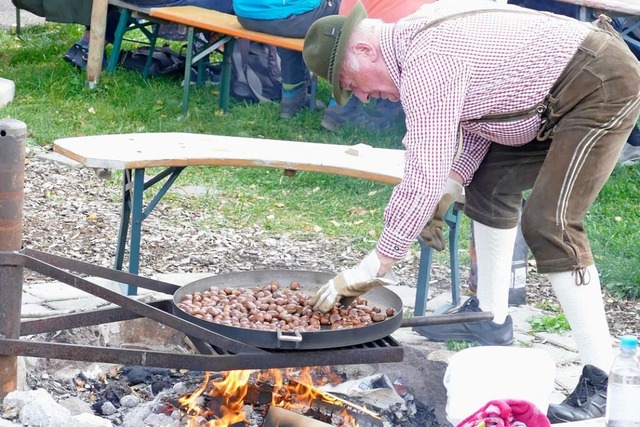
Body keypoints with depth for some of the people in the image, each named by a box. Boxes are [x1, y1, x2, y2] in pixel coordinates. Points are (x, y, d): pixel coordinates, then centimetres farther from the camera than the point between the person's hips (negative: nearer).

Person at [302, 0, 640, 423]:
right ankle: (492, 318, 27)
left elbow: (422, 180, -26)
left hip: (605, 89, -11)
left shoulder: (424, 63, -22)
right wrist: (449, 189, 8)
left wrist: (371, 270, -21)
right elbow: (480, 112, 18)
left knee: (550, 224, -17)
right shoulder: (420, 34, 10)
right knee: (492, 182, 18)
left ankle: (599, 379, -15)